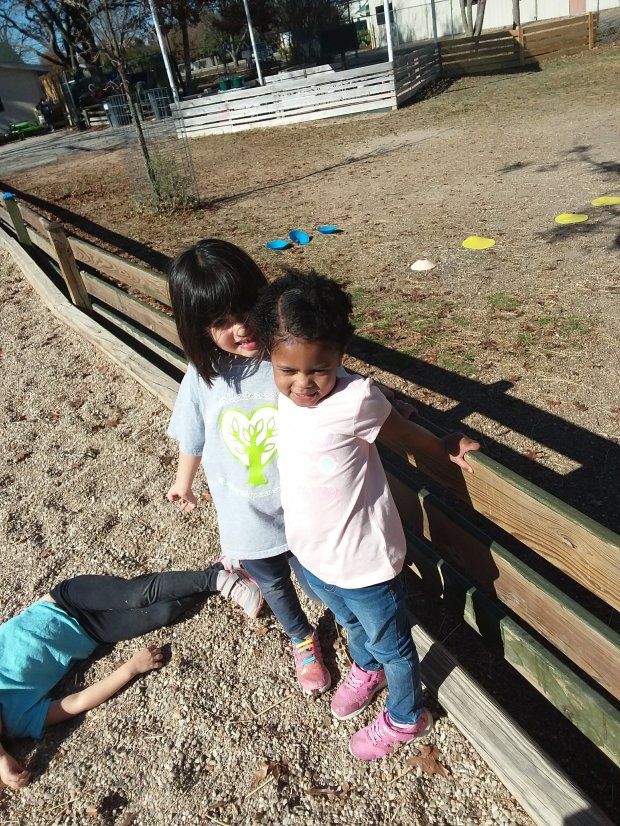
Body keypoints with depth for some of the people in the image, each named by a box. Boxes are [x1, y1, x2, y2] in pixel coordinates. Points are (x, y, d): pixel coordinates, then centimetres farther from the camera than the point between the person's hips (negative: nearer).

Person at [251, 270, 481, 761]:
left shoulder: (355, 400, -31)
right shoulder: (280, 395, -13)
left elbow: (404, 433, -11)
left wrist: (445, 450, 6)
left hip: (364, 561, -6)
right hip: (311, 556, 6)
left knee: (391, 644, 24)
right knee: (352, 623, 36)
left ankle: (406, 718, 54)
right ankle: (365, 670, 68)